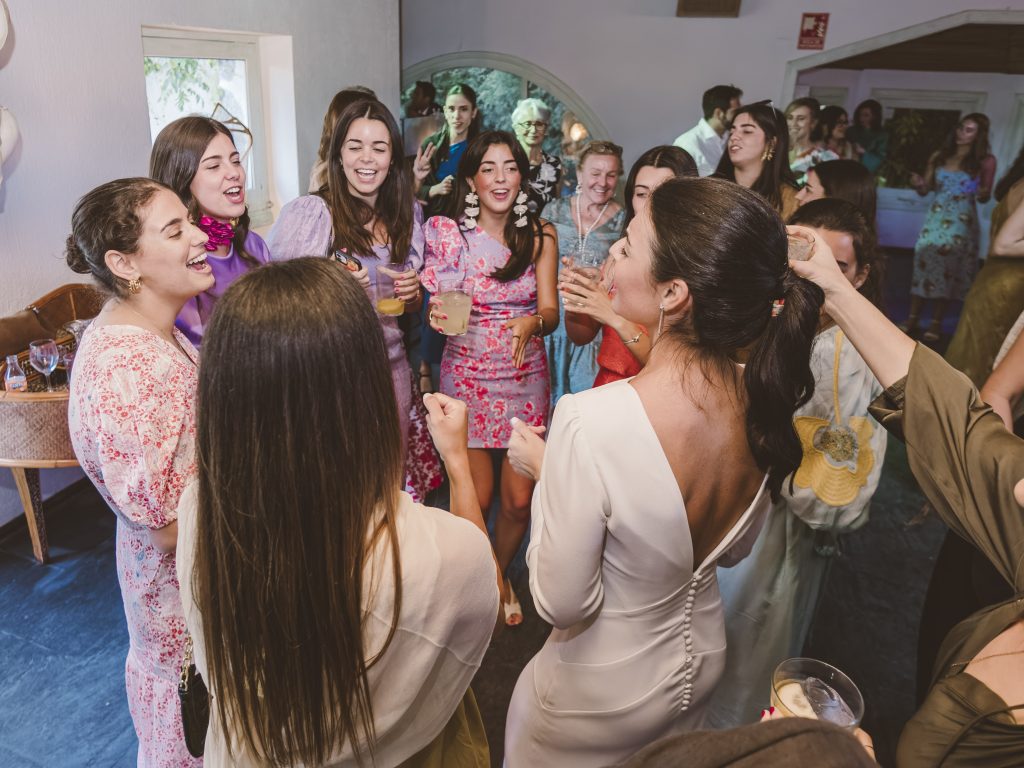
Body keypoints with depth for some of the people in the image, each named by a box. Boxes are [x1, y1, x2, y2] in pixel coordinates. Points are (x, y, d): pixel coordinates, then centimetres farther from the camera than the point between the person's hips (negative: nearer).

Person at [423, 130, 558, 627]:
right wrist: (437, 314, -23)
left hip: (526, 376, 2)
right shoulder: (450, 232, -4)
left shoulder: (540, 236, 0)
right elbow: (439, 305, 1)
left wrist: (532, 323, -27)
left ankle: (501, 572, 35)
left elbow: (551, 311, -4)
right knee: (477, 498, 1)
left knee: (519, 500, 3)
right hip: (467, 375, -1)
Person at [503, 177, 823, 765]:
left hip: (601, 694, -5)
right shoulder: (764, 397, -16)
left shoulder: (592, 422, -37)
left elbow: (563, 605, -25)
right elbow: (735, 547, 0)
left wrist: (544, 470, -14)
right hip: (704, 663, 5)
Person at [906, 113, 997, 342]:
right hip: (935, 217, 2)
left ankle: (936, 322, 3)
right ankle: (913, 318, 3)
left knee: (948, 265, -4)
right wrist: (918, 184, -12)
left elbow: (984, 197, 5)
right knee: (923, 260, -4)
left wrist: (982, 194, -18)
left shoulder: (985, 162, 2)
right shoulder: (939, 156, 8)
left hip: (961, 222, -2)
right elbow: (925, 190, 10)